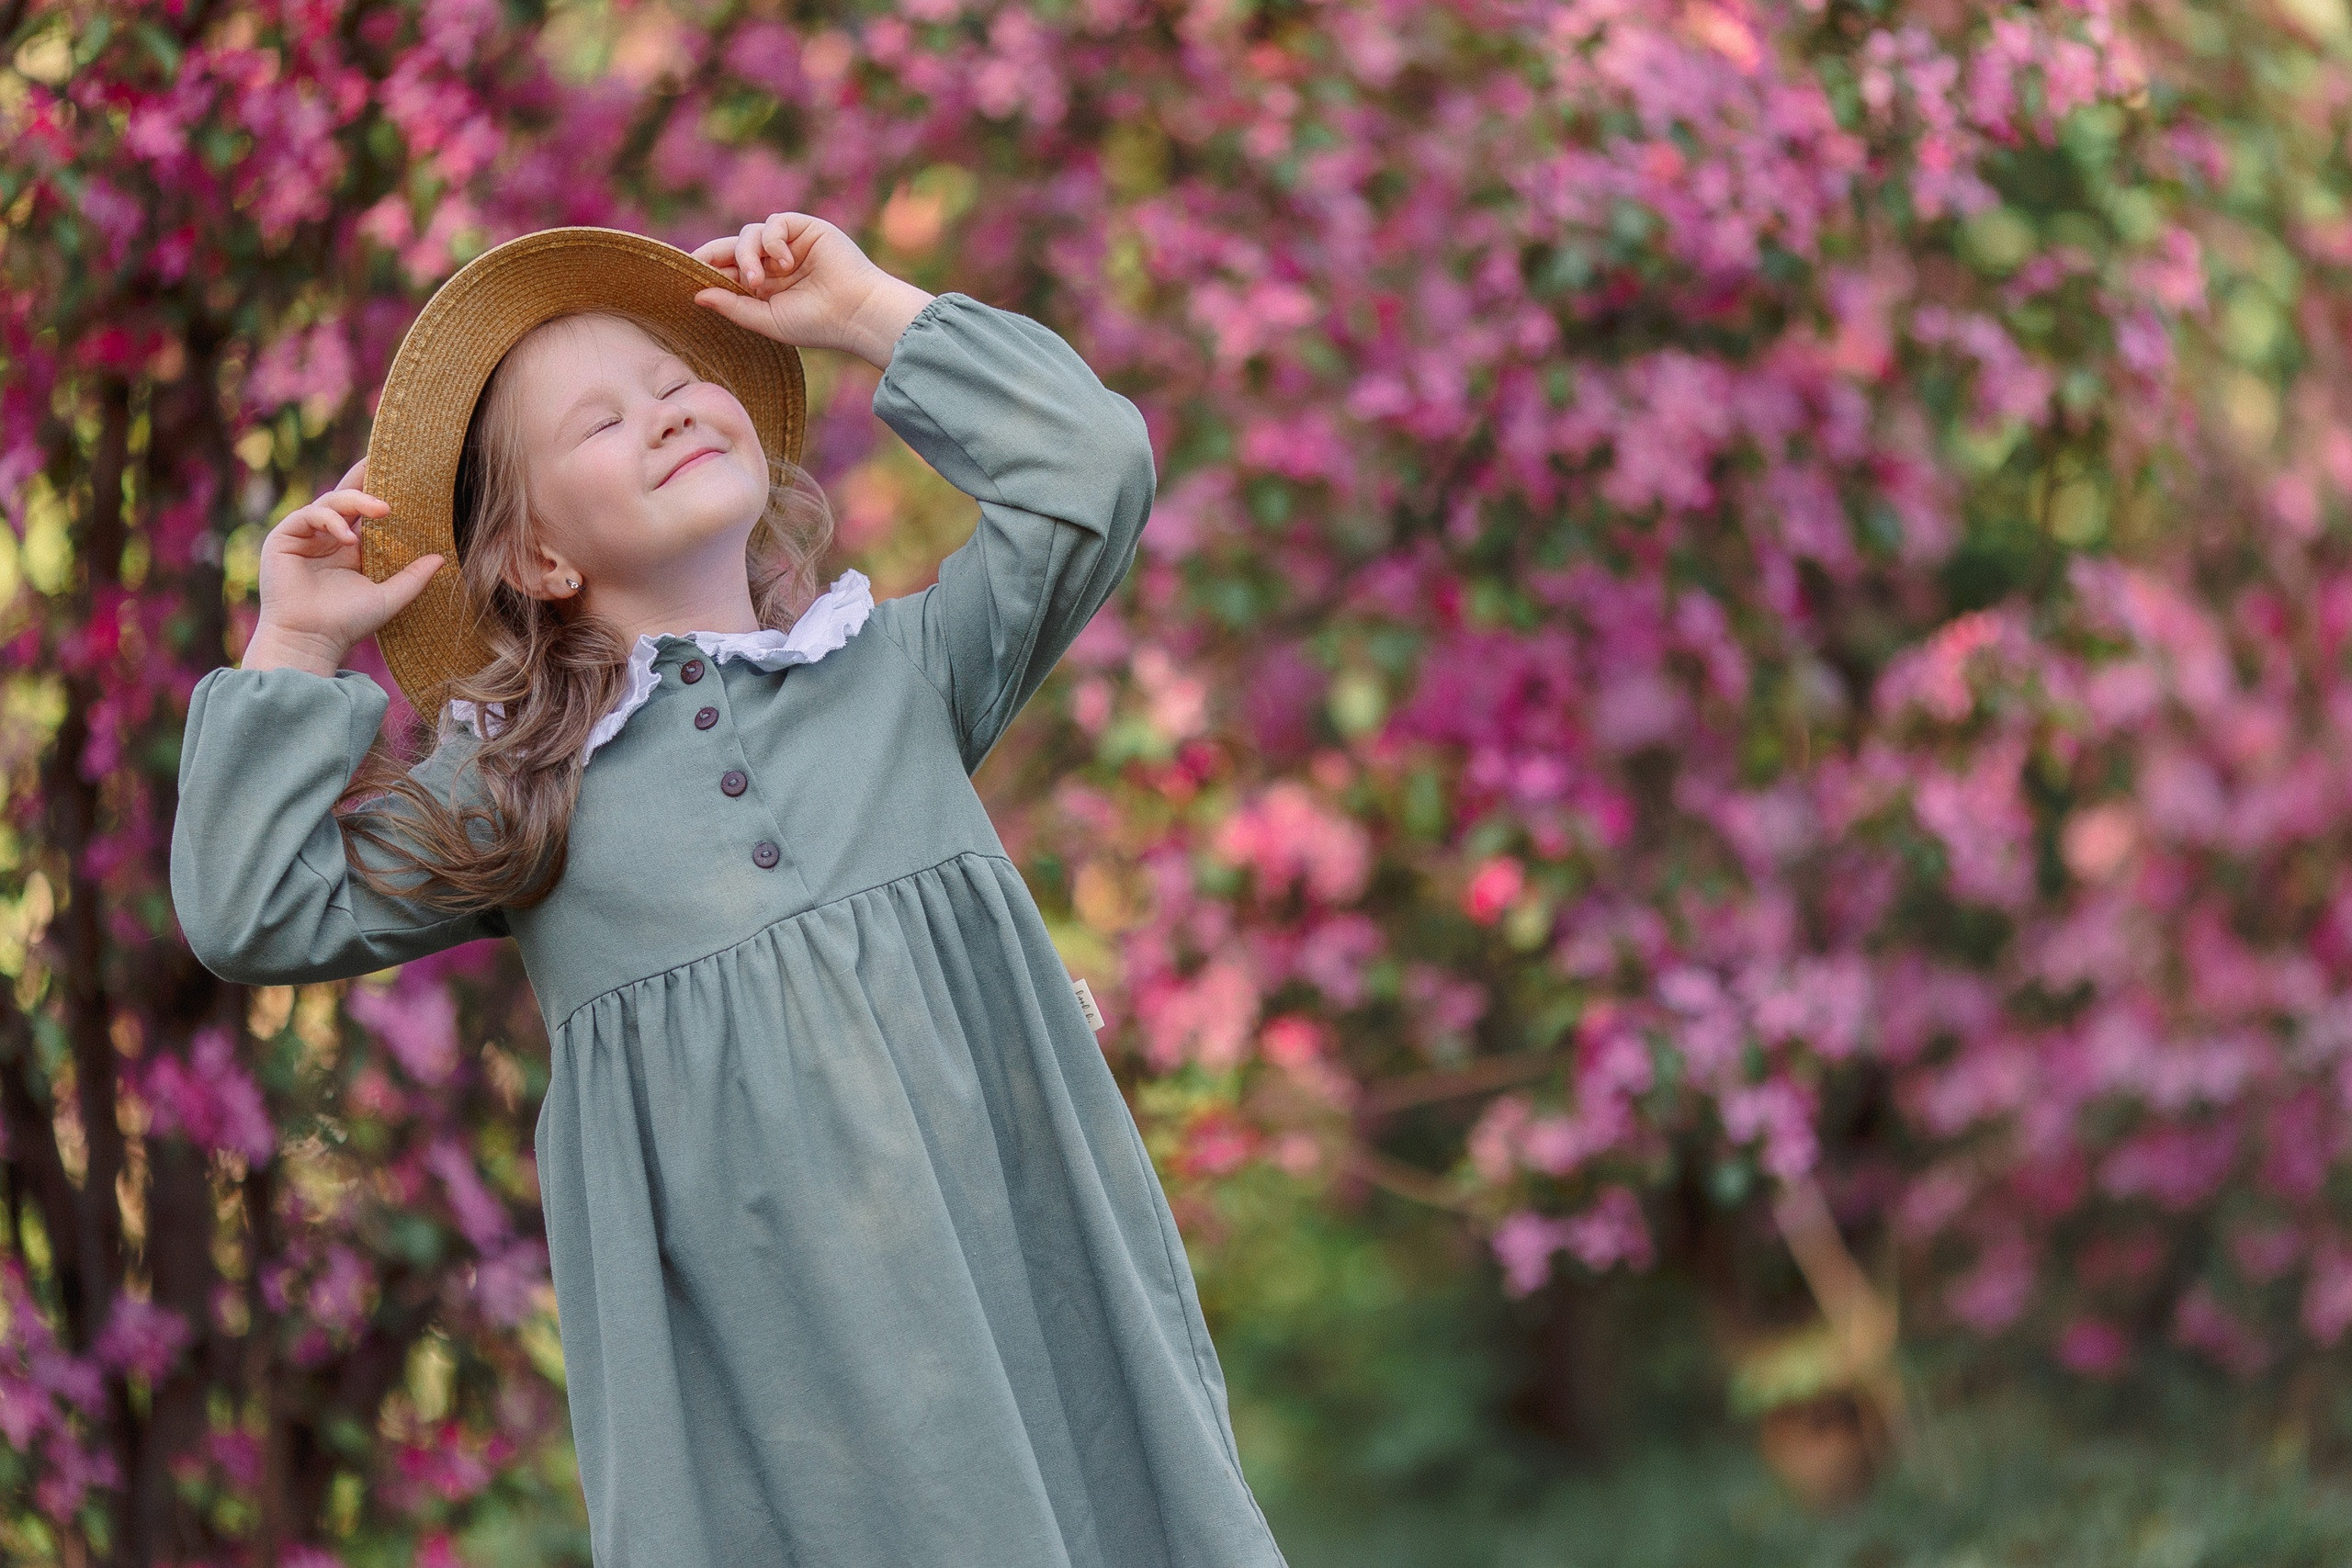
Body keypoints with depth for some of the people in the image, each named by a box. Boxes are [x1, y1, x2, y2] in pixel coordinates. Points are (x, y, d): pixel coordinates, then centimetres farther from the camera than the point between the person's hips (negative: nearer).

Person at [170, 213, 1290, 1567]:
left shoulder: (897, 667, 15)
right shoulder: (510, 785, 12)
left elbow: (1091, 471, 7)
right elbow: (260, 915, 8)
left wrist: (872, 312, 12)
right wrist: (295, 653, 8)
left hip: (1011, 1247, 1)